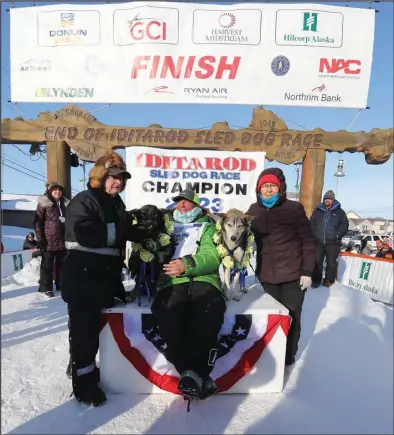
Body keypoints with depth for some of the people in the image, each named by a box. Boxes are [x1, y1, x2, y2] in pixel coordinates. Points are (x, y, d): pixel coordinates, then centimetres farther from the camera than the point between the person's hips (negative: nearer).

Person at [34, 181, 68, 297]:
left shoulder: (65, 204, 12)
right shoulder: (44, 204, -4)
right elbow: (38, 222, -7)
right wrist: (40, 239, -12)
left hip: (63, 241, 5)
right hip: (49, 241, -5)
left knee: (62, 265, 13)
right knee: (47, 266, 5)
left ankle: (61, 284, 25)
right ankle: (46, 288, 15)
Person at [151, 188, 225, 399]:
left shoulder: (207, 227, 23)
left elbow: (212, 257, 4)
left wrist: (188, 265, -14)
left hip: (203, 281, -1)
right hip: (173, 283, 1)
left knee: (207, 317, -33)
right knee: (169, 318, -31)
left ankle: (193, 373, -19)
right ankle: (198, 375, -18)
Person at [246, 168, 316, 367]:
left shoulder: (294, 209, -9)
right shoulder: (254, 211, 2)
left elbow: (308, 241, -7)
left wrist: (307, 271, -8)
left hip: (293, 275, -3)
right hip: (267, 276, 3)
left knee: (290, 317, 13)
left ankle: (288, 357, 35)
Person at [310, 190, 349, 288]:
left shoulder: (339, 212, 6)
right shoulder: (317, 211, 11)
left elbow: (345, 224, 1)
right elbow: (312, 223, 12)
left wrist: (337, 235, -11)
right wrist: (313, 234, -1)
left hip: (333, 242, -1)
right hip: (318, 241, 2)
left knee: (331, 263, 5)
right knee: (317, 262, 6)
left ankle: (329, 280, 18)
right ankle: (316, 280, 16)